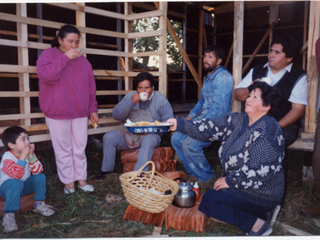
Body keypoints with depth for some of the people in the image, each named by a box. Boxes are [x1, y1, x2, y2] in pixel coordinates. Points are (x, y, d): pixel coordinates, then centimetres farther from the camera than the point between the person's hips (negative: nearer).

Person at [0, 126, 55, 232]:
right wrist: (22, 157, -38)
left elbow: (38, 171, -17)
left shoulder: (28, 153, -5)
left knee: (40, 177, -16)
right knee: (17, 183, -37)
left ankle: (39, 204, 1)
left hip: (24, 185, 6)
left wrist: (31, 155, -26)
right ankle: (9, 215, -29)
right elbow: (16, 175, -37)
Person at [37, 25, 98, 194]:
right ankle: (68, 182, 16)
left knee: (80, 148, 9)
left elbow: (91, 86, 12)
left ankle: (81, 179, 20)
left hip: (80, 113, 4)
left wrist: (93, 109, 10)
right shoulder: (48, 55, 0)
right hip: (57, 113, -3)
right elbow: (46, 75, -20)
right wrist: (65, 58, -18)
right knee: (63, 150, 4)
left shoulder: (82, 60, 11)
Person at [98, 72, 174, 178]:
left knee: (149, 140, -37)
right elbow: (116, 115, -1)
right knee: (109, 137, -16)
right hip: (129, 134, 3)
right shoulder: (130, 96, 9)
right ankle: (107, 170, -3)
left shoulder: (161, 99, 2)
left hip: (150, 135, -3)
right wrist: (131, 103, -15)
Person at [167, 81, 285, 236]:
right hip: (239, 184, 9)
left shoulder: (267, 130, -22)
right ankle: (260, 213, 14)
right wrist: (180, 124, -12)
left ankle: (258, 225, -2)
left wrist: (230, 181, -20)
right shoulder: (239, 120, 3)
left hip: (261, 193, -9)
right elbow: (213, 128, -3)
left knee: (210, 200, -14)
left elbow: (261, 169, -28)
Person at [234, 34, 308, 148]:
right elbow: (237, 95, 13)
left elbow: (298, 108, -6)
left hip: (283, 126, -3)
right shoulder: (256, 71, 15)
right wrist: (251, 88, -10)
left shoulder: (299, 77, 3)